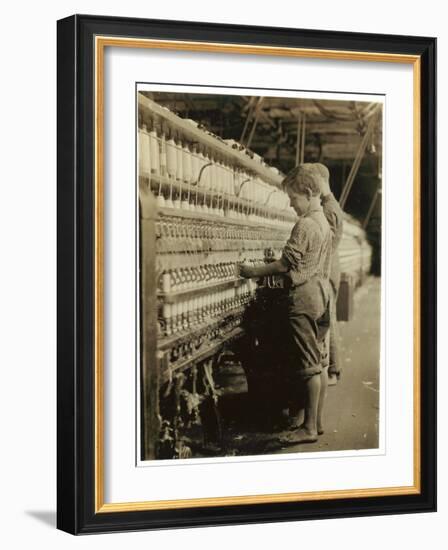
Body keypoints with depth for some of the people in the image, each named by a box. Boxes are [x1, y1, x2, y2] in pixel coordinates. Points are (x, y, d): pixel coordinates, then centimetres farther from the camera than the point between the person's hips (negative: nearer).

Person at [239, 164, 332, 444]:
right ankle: (317, 421, 18)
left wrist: (253, 272, -3)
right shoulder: (324, 223, 12)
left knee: (309, 367, -6)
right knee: (317, 363, 12)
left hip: (305, 300, -9)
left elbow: (284, 265, -14)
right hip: (321, 297, 9)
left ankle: (309, 428, -2)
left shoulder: (305, 225, -16)